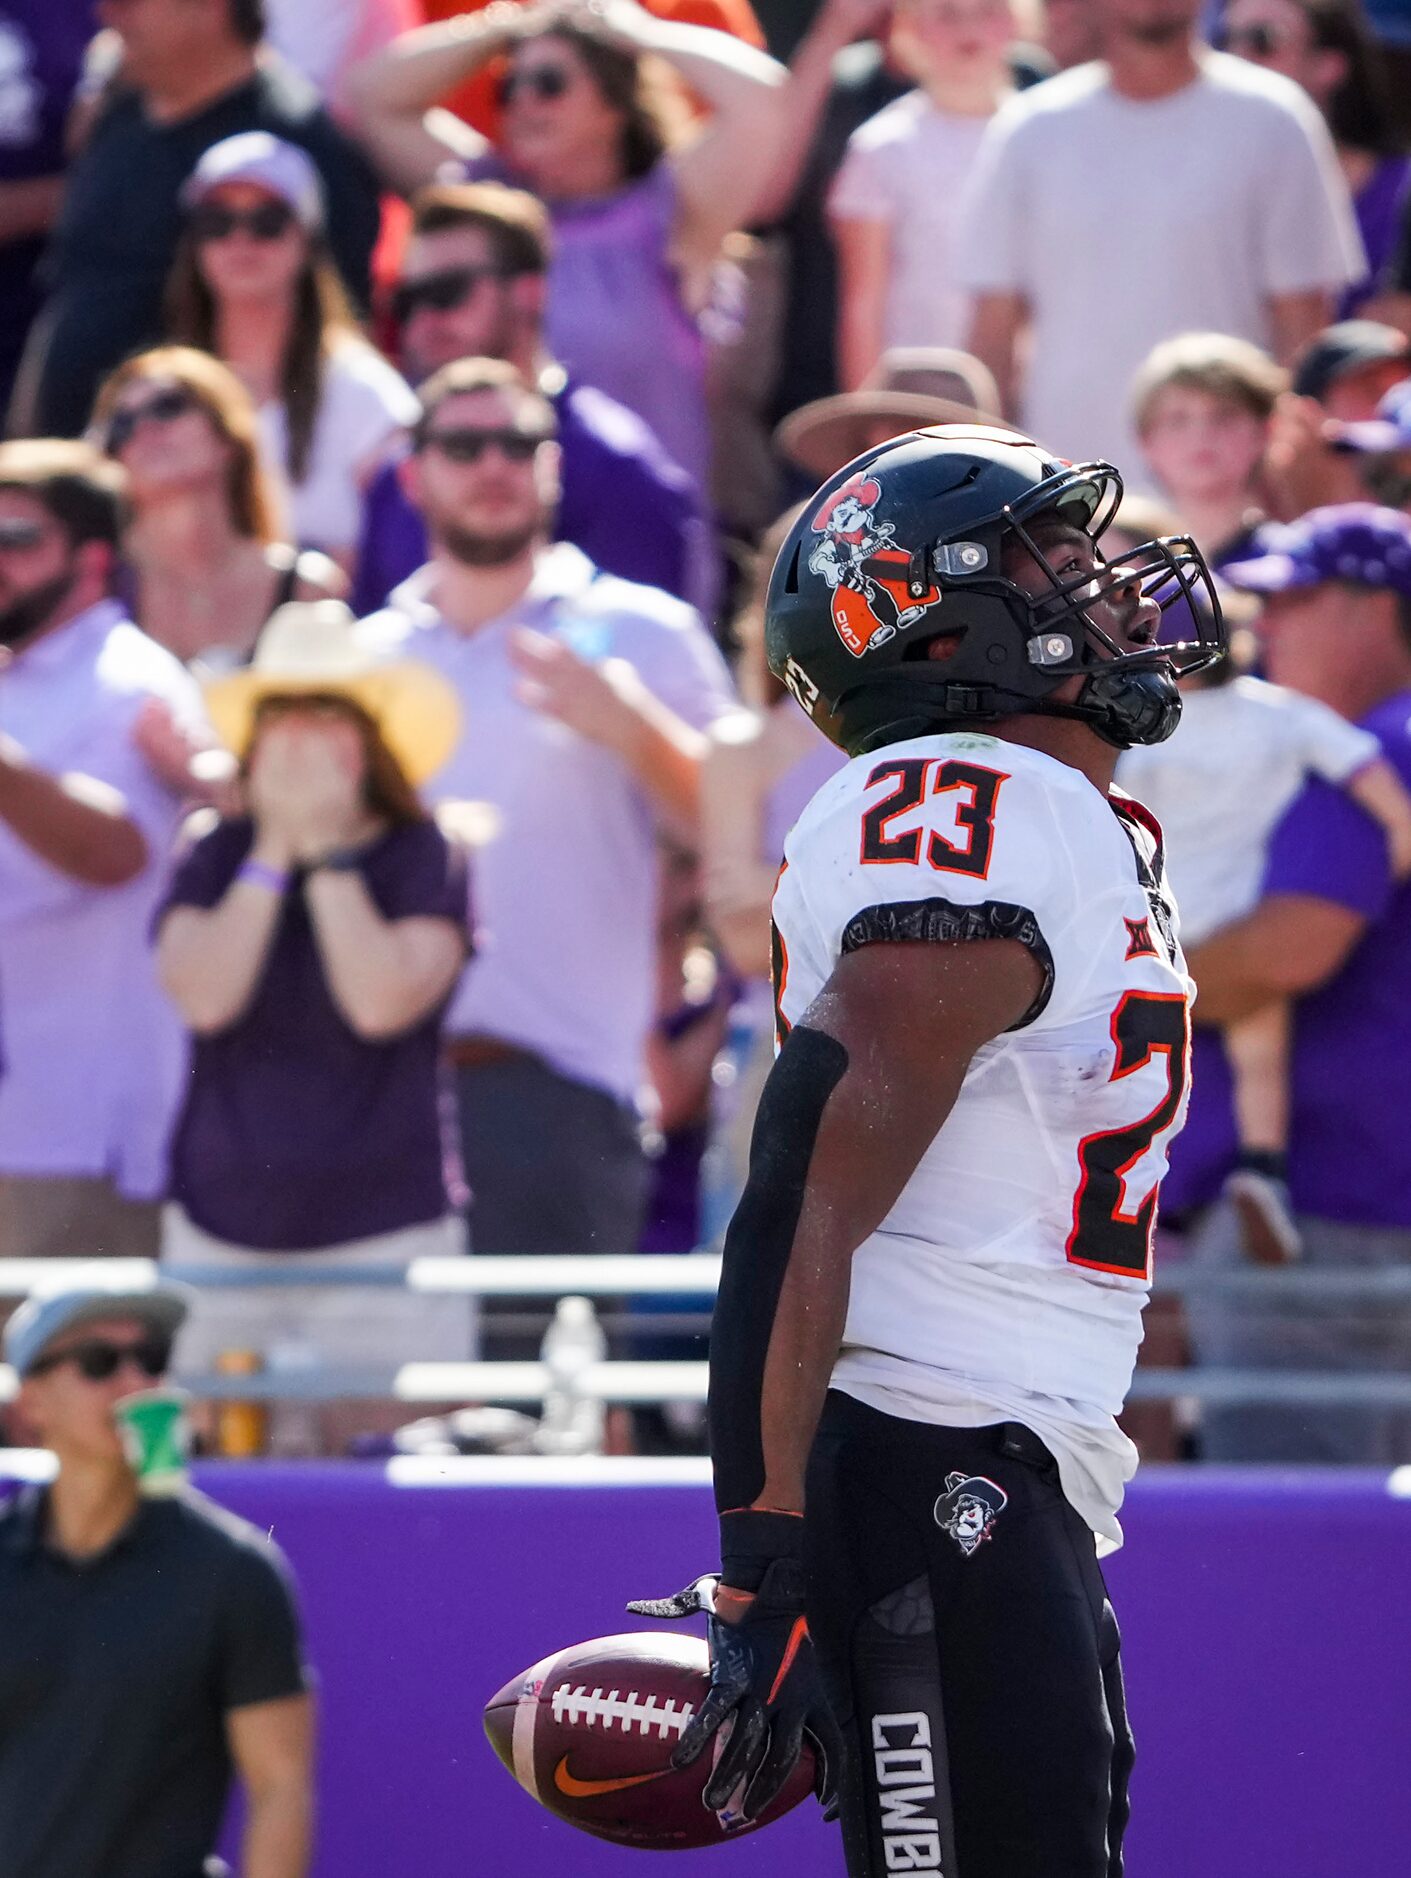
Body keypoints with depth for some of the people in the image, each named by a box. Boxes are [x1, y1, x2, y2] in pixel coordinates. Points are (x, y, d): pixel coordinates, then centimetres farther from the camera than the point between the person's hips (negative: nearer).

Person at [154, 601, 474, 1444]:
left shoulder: (427, 860, -1)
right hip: (221, 1236, 3)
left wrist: (327, 851, -10)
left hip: (384, 1238, -3)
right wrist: (275, 849, -8)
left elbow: (384, 1004, -16)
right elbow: (205, 995, -9)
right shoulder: (215, 858, 7)